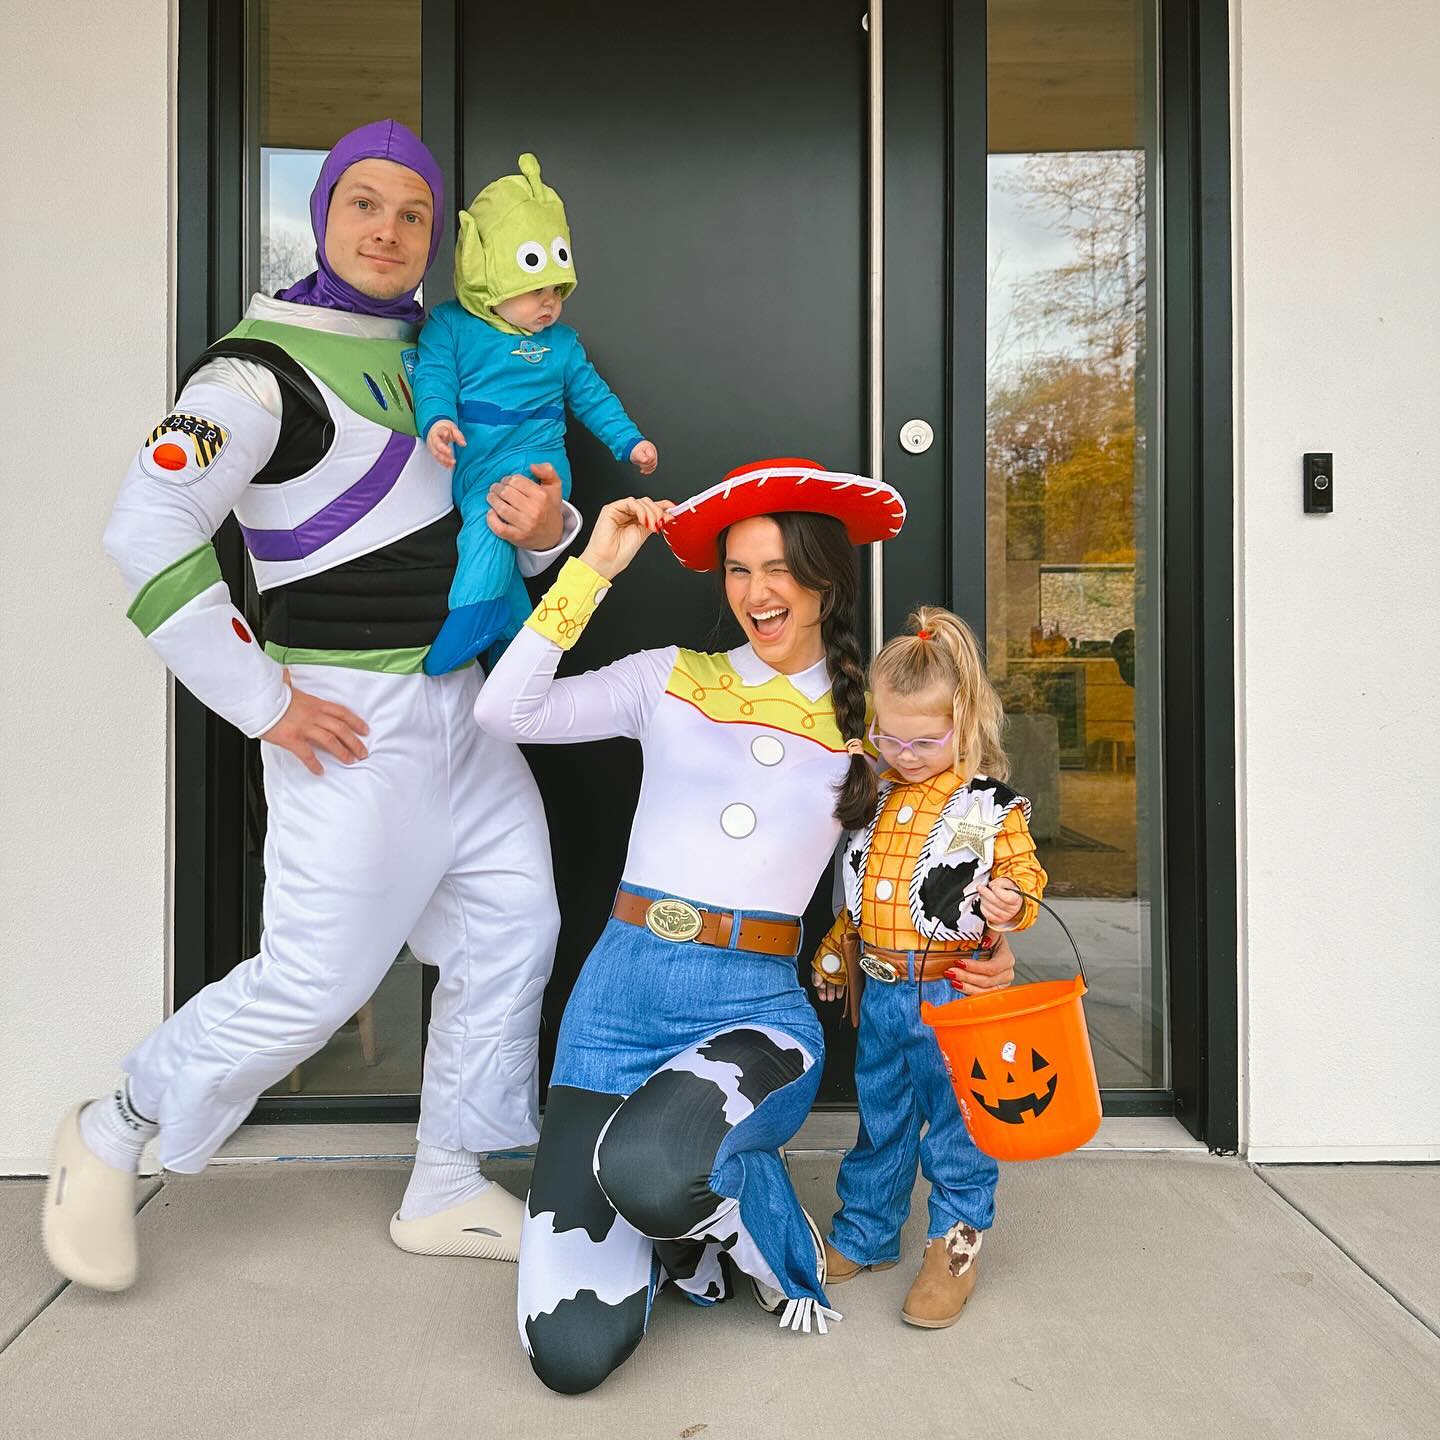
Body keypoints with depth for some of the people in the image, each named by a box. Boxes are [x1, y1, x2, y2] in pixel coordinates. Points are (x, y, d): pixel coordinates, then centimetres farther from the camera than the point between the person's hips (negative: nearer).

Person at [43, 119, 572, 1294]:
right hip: (353, 719, -8)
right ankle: (113, 1137, 21)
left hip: (462, 701, 8)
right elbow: (149, 531, -20)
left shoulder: (432, 358, 12)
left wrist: (546, 527, -9)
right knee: (317, 981, -5)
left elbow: (499, 521, 17)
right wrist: (264, 703, -19)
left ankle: (446, 1191, 26)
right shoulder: (263, 366, -12)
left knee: (511, 935, 9)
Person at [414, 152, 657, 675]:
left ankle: (475, 612, -35)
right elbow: (433, 375, -5)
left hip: (533, 460, -2)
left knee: (488, 512, -31)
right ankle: (514, 638, 5)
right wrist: (436, 420, -26)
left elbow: (592, 395, 21)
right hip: (470, 468, 2)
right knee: (498, 553, -7)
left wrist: (630, 441, 13)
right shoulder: (450, 325, 6)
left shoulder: (561, 343, 12)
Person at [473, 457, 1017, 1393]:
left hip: (756, 1010, 0)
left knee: (645, 1167, -36)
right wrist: (595, 568, -5)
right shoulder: (670, 681, 6)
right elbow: (505, 712, -5)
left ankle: (750, 1217, 1)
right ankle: (692, 1201, 21)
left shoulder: (868, 722, 8)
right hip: (620, 998, 1)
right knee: (570, 1351, -10)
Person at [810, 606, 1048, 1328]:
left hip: (952, 994, -5)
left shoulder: (992, 806, -10)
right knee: (879, 1117, 18)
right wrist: (835, 954, 22)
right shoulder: (879, 797, 7)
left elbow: (1024, 878, -8)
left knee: (954, 1123, 7)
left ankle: (954, 1247, 24)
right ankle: (864, 1234, 34)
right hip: (879, 991, 5)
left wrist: (1010, 902, -30)